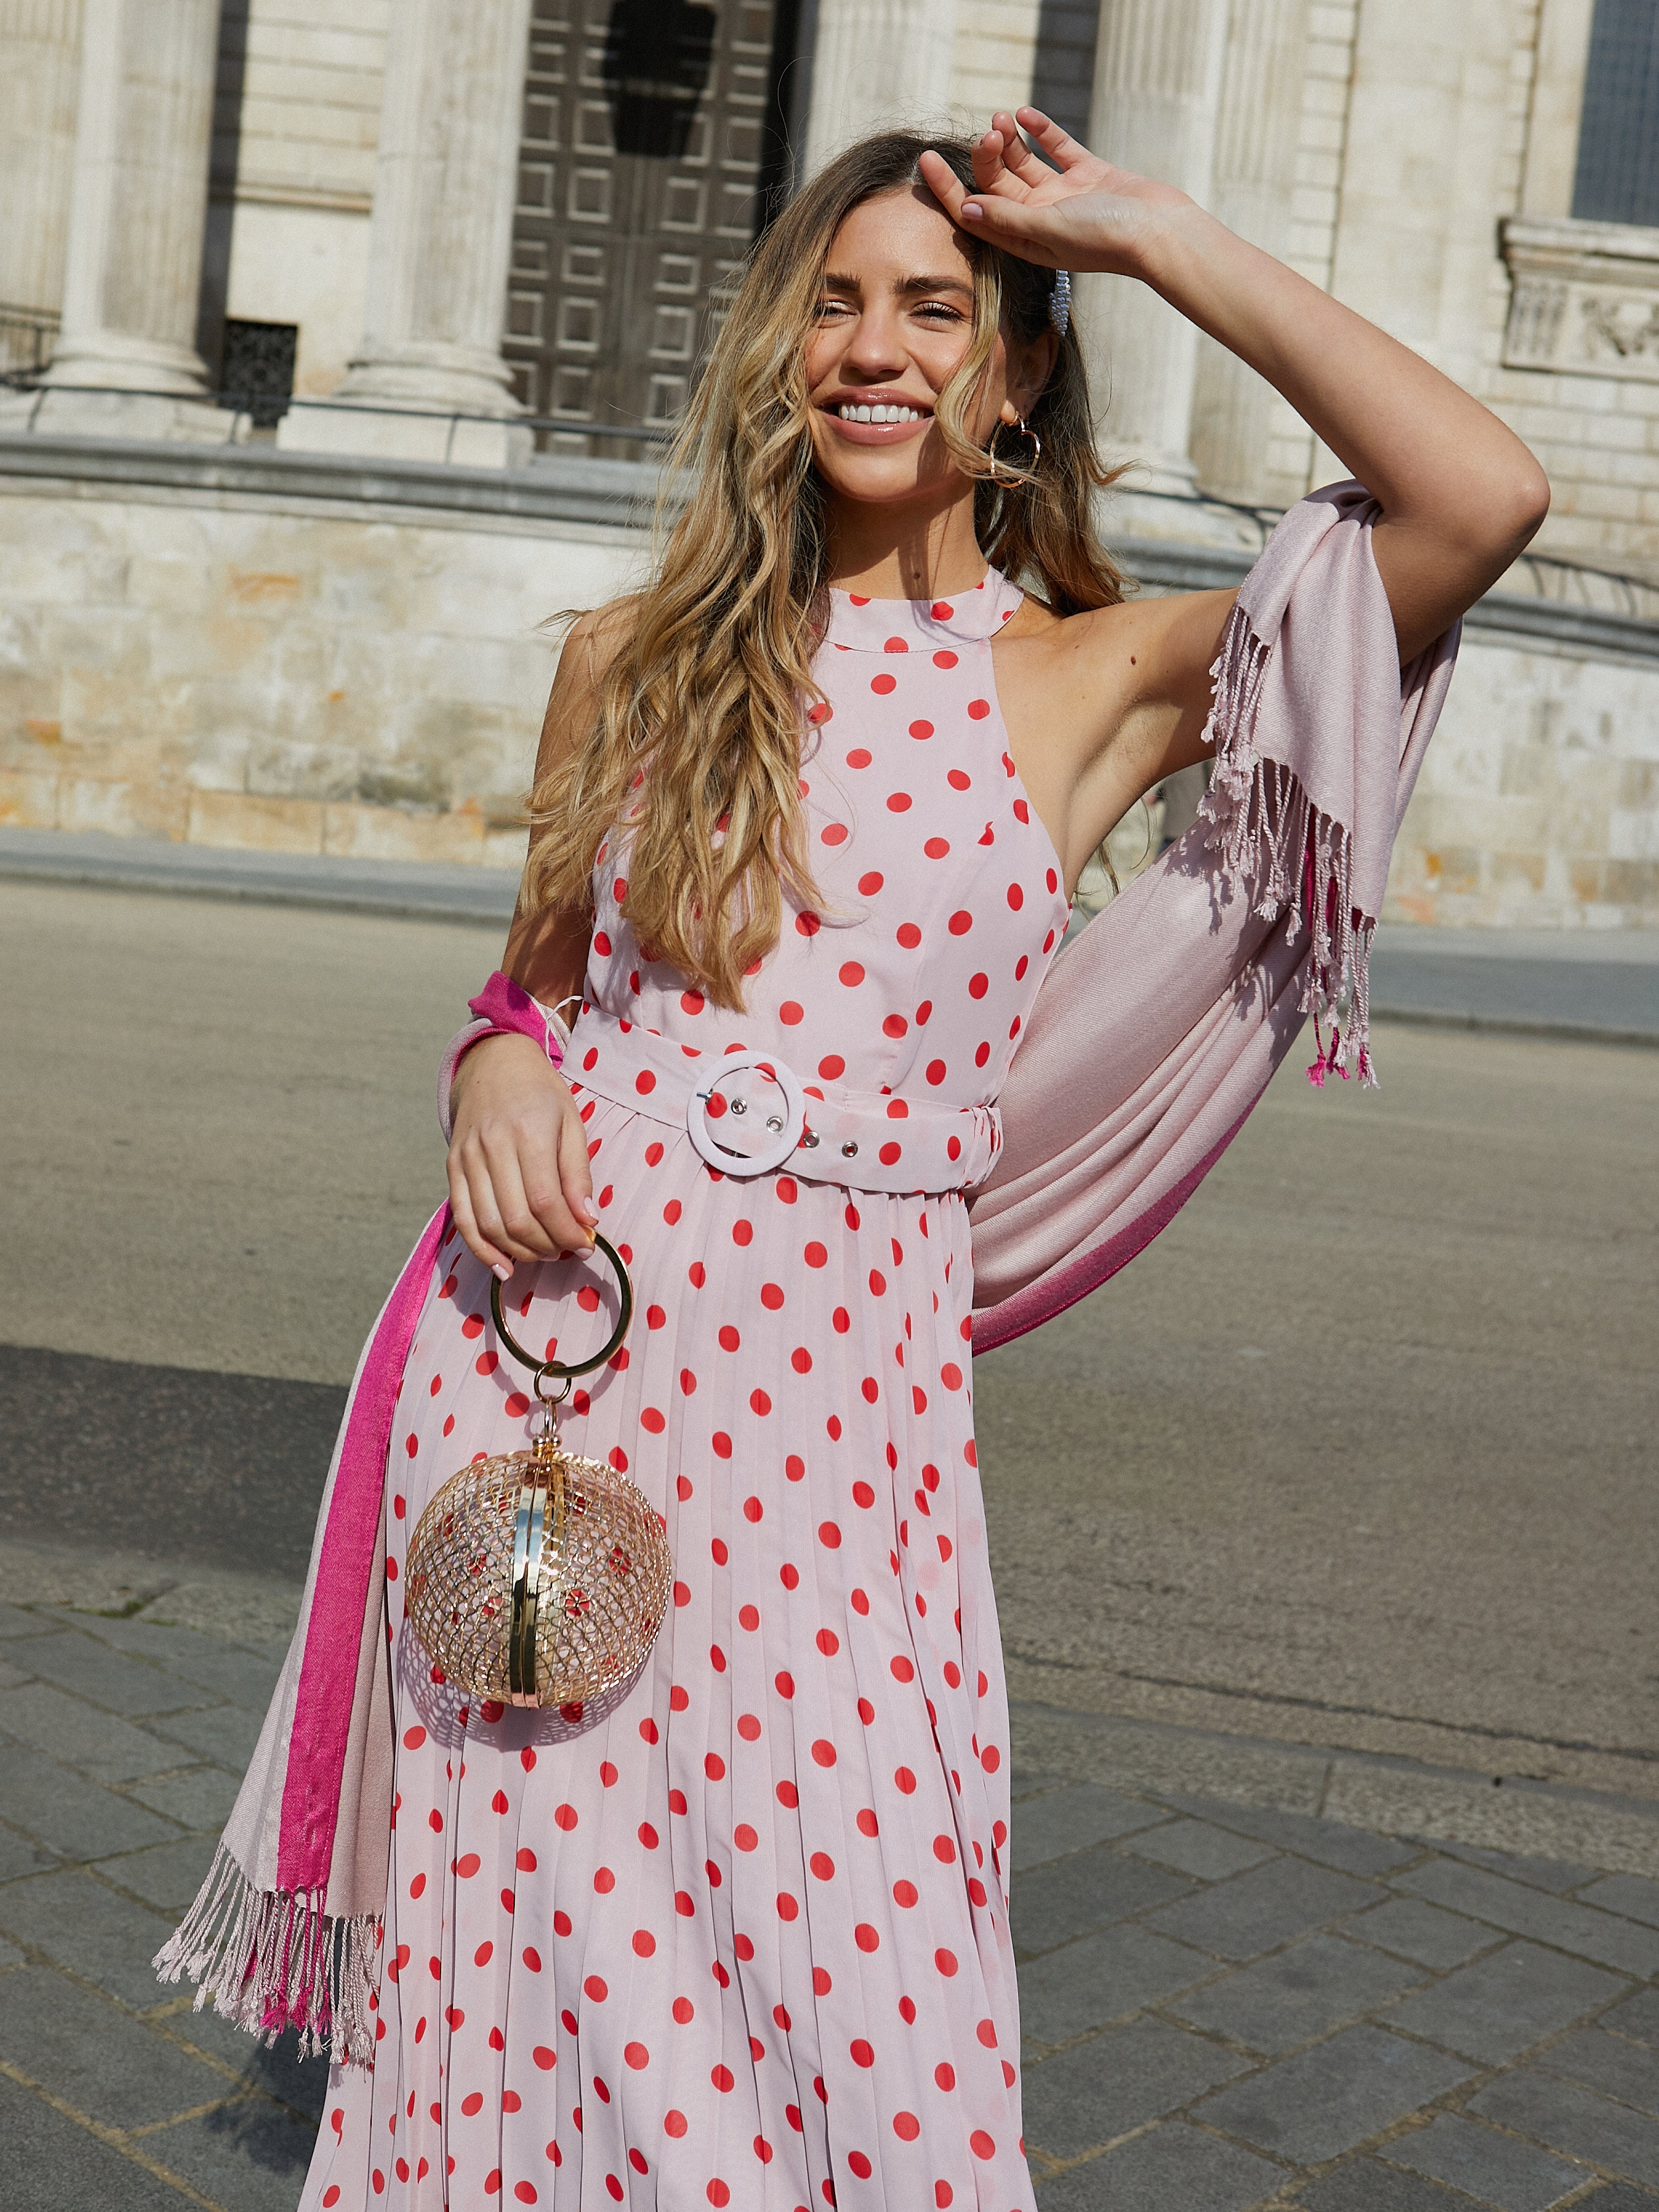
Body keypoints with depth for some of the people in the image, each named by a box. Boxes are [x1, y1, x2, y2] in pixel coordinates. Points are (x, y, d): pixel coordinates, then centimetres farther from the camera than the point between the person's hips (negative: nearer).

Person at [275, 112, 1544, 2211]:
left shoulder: (1095, 677, 1)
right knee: (548, 1936, 10)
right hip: (548, 1342, 3)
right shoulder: (636, 657, 10)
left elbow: (1481, 496, -11)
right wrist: (497, 1066, -4)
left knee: (840, 1965, 1)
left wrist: (1154, 235, -4)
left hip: (839, 1384, -2)